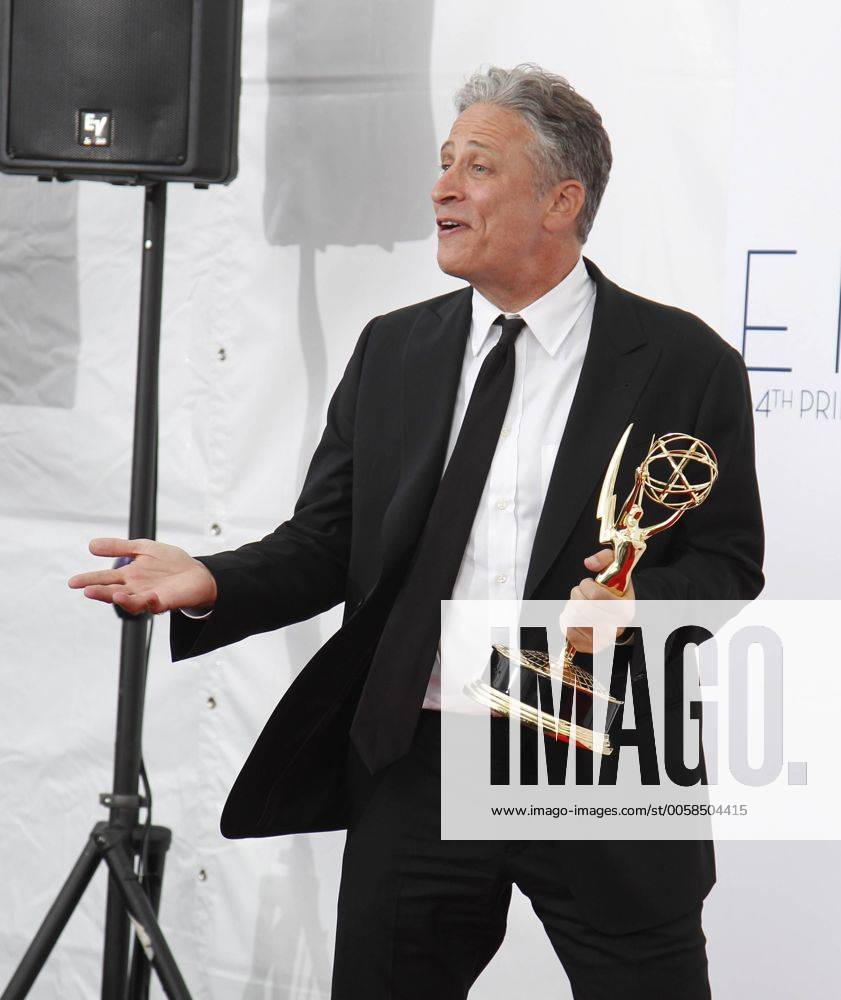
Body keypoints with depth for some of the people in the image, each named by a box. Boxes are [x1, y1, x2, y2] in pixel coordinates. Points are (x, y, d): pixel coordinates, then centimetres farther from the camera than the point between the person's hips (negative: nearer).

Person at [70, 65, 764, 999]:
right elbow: (325, 544, 7)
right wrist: (209, 584, -11)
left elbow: (728, 561, -1)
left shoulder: (684, 361, -2)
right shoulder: (391, 351, 9)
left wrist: (639, 602, -21)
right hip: (414, 773, 3)